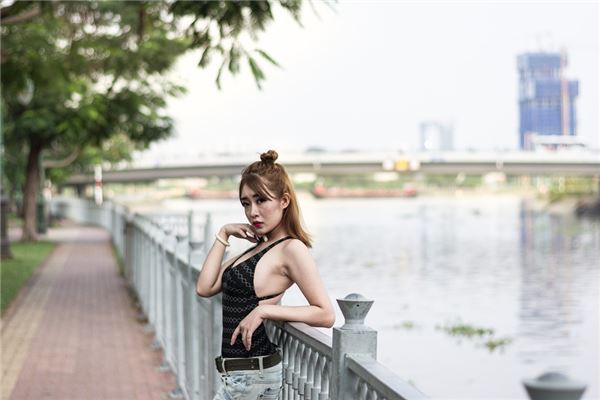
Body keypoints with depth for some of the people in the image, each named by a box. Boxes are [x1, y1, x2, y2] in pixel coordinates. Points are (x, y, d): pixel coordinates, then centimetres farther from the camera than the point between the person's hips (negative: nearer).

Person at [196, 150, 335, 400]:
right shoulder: (259, 247, 14)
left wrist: (264, 310, -22)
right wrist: (223, 235, 5)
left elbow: (325, 315, -19)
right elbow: (205, 288, 8)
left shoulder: (292, 249, -12)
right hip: (243, 375, 9)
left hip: (252, 375, -9)